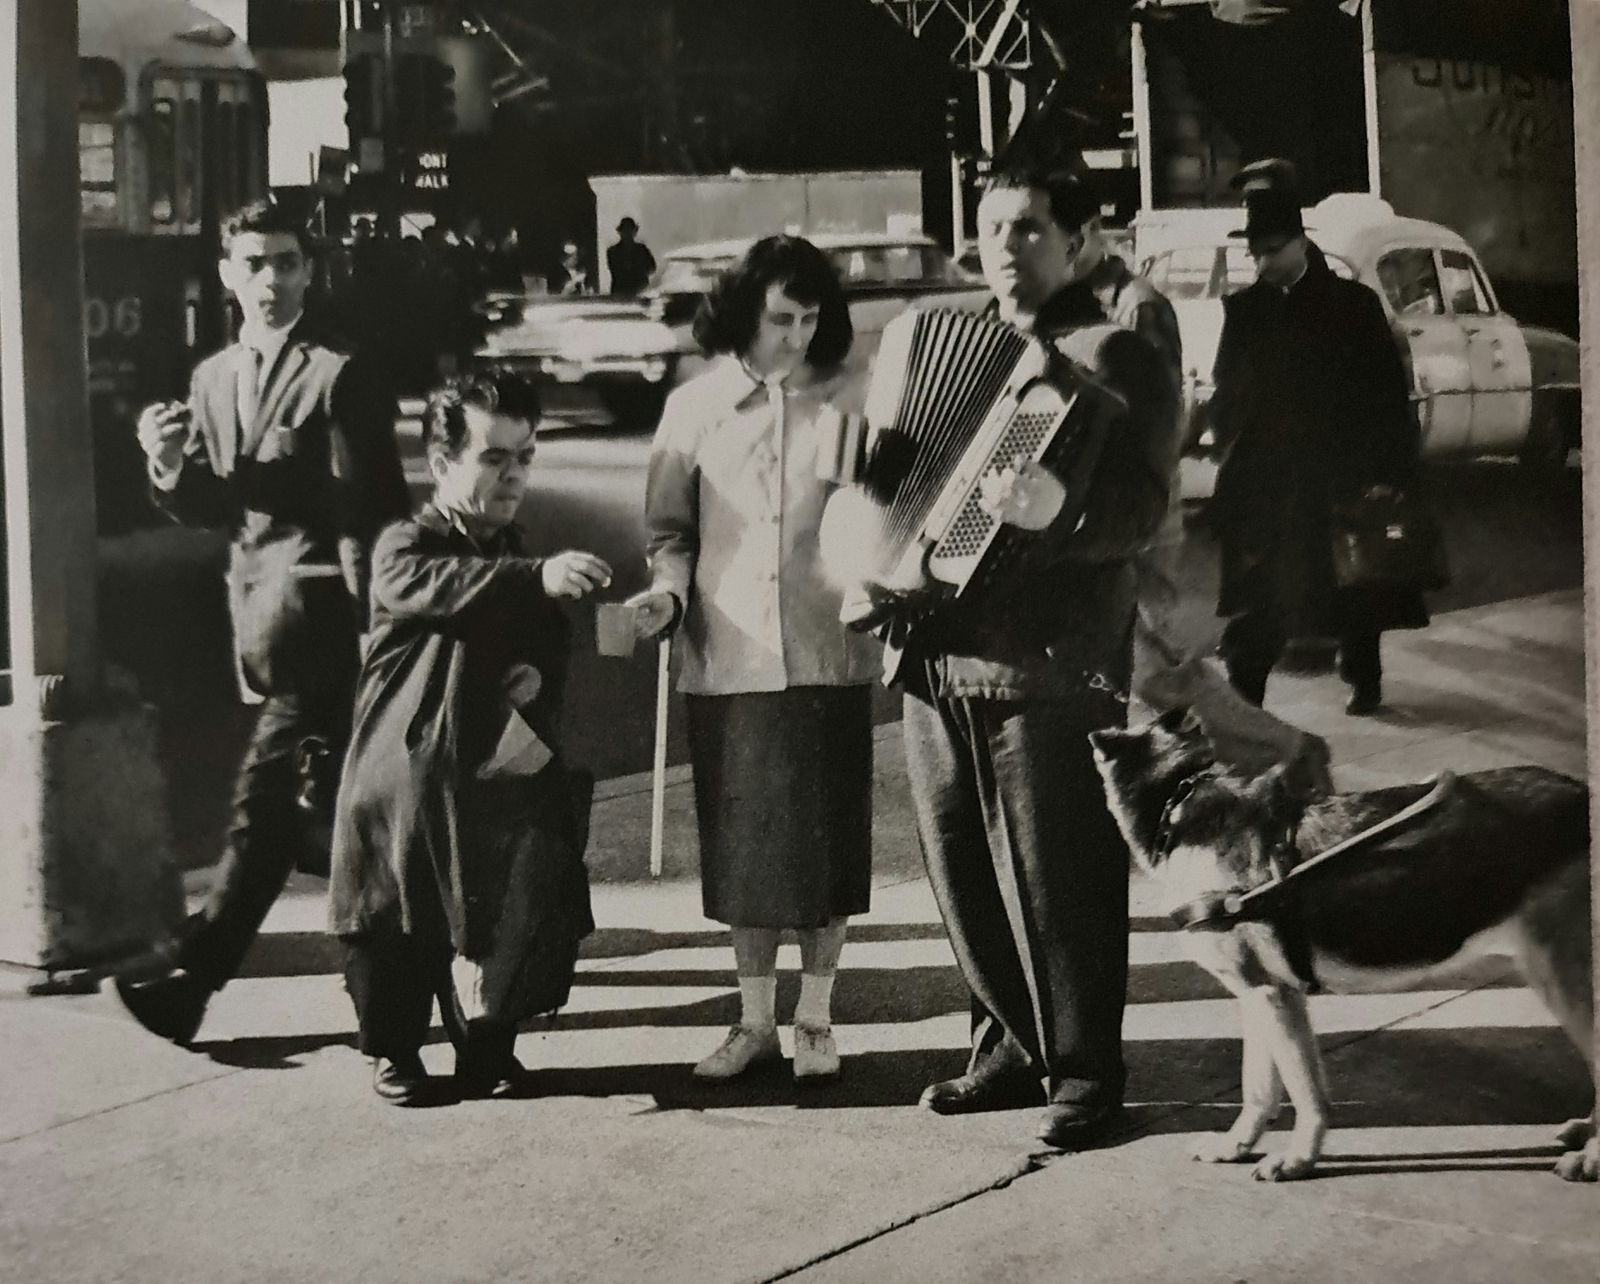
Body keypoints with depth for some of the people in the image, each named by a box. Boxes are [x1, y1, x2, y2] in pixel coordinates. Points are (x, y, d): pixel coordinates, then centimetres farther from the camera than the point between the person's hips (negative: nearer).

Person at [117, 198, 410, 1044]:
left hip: (318, 609, -8)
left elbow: (365, 514, -11)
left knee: (265, 801, -11)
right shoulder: (212, 378, 12)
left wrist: (369, 635, -13)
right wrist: (171, 466, -9)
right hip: (258, 608, 8)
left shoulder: (337, 378, -9)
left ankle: (191, 979, -10)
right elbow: (209, 509, 13)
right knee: (316, 807, 16)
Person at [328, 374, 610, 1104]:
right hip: (406, 776, -4)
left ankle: (487, 1044, 17)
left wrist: (534, 677, -1)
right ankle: (394, 1053, 24)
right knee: (399, 930, 4)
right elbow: (435, 586, -29)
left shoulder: (520, 563, 14)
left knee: (524, 905, -4)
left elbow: (549, 654, 24)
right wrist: (537, 578, -43)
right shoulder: (405, 549, -5)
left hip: (498, 778, 4)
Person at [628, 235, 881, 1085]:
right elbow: (671, 527, 9)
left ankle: (815, 1021, 18)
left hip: (824, 657, -1)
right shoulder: (695, 407, 4)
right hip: (728, 657, 1)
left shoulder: (847, 403, 1)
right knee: (742, 842, 8)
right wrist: (667, 591, -9)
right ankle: (754, 1020, 21)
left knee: (824, 839, 5)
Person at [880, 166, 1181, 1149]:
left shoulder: (1115, 357, -4)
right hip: (938, 654, 7)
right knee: (964, 870, 12)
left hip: (1052, 664, -7)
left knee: (1059, 878, -3)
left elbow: (1141, 505, -17)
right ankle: (1014, 1042, 27)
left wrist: (1057, 511, -36)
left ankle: (1085, 1072, 10)